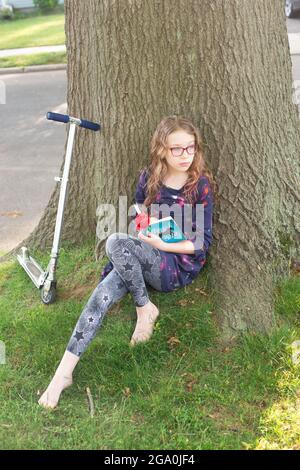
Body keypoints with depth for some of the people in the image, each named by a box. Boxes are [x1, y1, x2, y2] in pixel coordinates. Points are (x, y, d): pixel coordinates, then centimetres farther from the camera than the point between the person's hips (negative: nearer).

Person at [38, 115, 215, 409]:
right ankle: (65, 370, -30)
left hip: (180, 265, -4)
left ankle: (144, 309, -14)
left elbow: (203, 242, -6)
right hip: (142, 260, 4)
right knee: (104, 293, -28)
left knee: (116, 242, -31)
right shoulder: (148, 178, 6)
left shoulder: (201, 185, -6)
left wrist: (161, 244, -16)